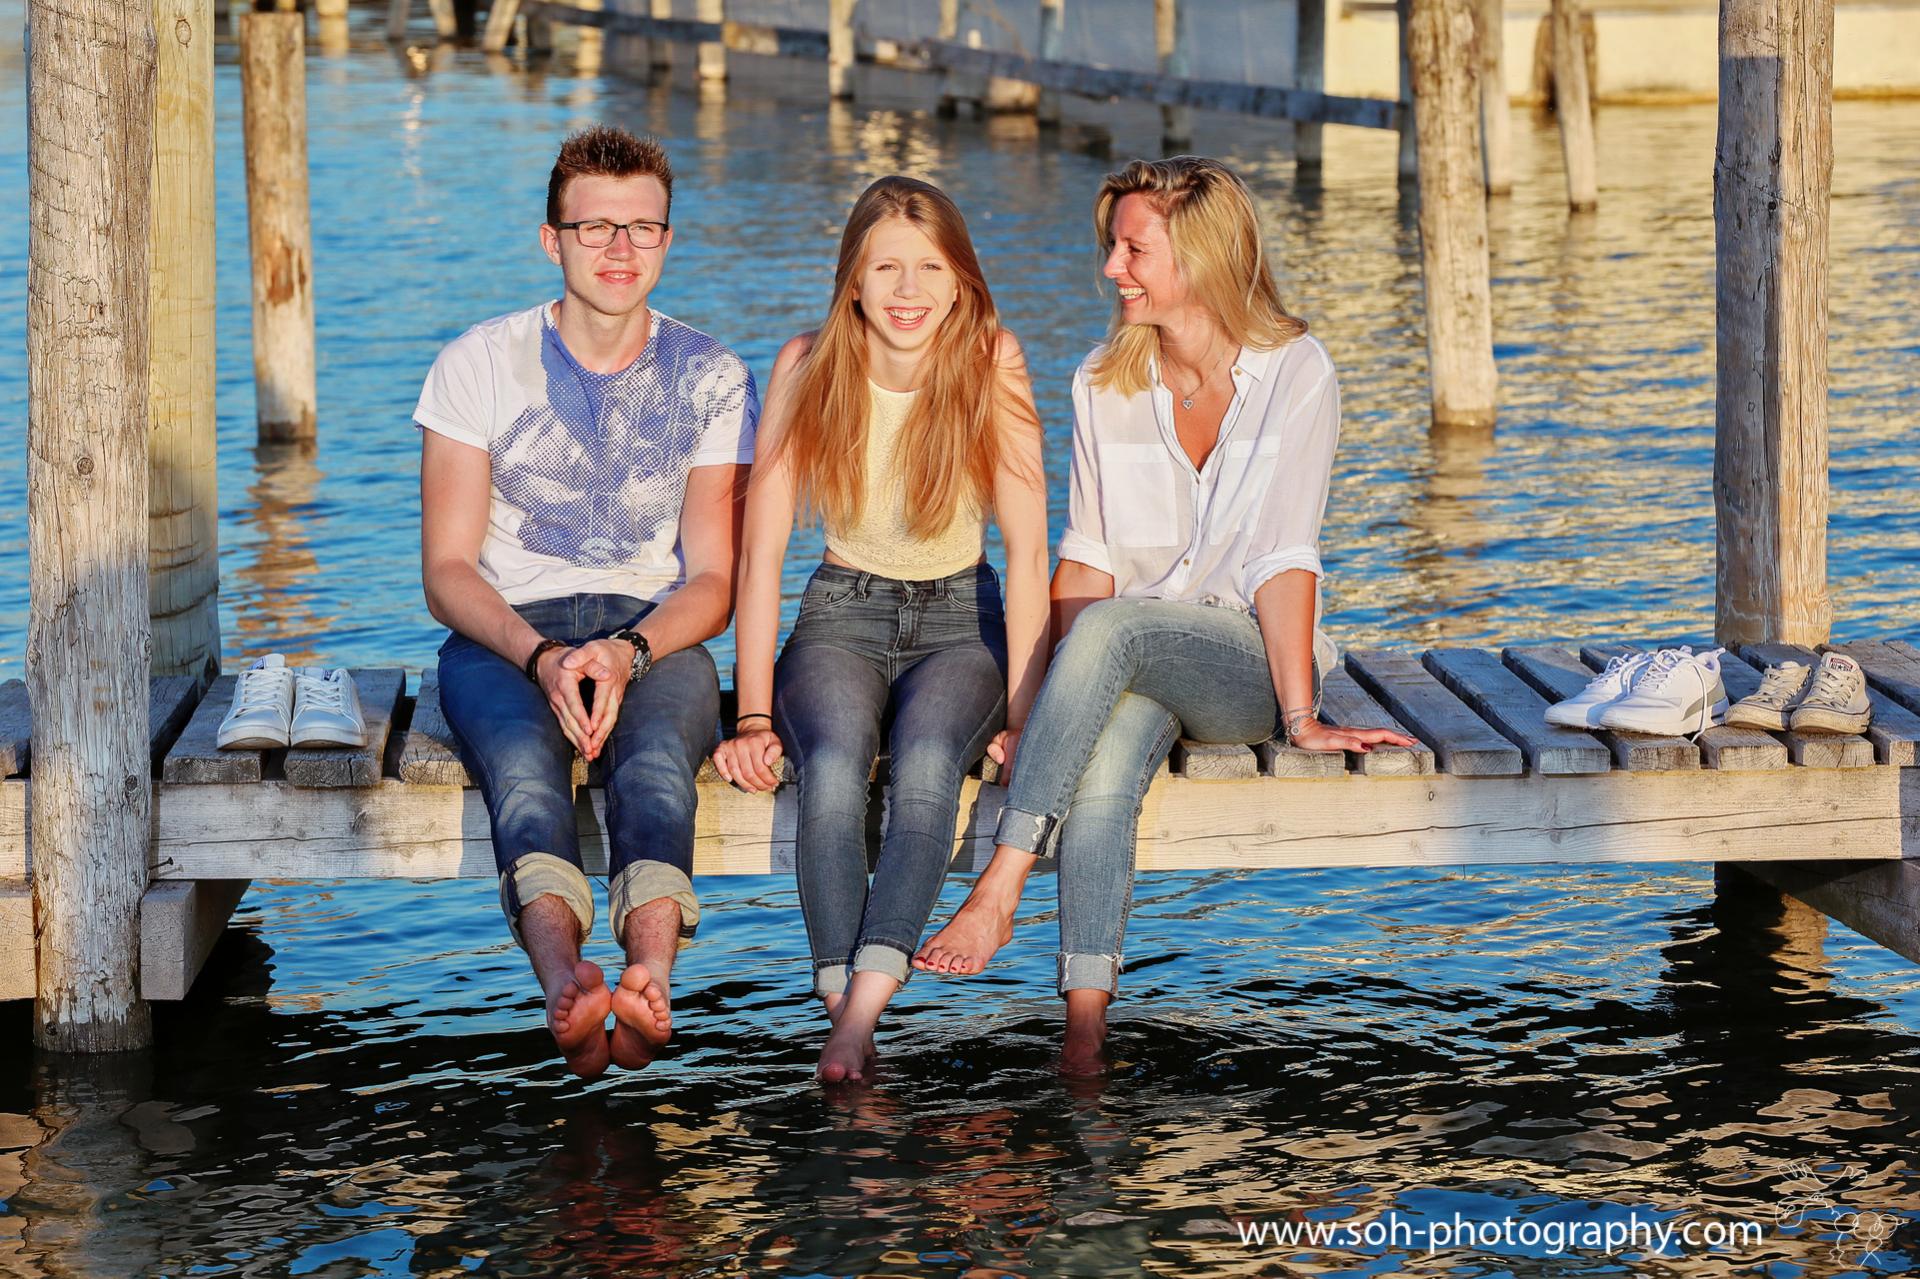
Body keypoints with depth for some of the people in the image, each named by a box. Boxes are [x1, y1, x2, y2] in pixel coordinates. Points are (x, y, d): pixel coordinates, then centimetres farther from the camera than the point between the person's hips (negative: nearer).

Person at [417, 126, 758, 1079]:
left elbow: (712, 584, 4)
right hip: (503, 634, 0)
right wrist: (540, 657, -19)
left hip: (654, 634, 1)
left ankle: (648, 981, -61)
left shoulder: (712, 380, 6)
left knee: (654, 757, -36)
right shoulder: (478, 366, 3)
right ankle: (567, 983, -61)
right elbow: (447, 570, 0)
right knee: (522, 759, -36)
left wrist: (627, 652, -18)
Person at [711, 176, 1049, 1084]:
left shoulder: (990, 364, -11)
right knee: (832, 768, -33)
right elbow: (761, 549, -8)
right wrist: (754, 718, -15)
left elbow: (1027, 551, -12)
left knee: (926, 762, -35)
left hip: (960, 622, -1)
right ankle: (845, 1015, -35)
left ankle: (859, 1014, -41)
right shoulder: (808, 367, -8)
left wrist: (1020, 715, -20)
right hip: (841, 618, 1)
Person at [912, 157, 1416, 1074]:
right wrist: (1056, 702, -10)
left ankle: (997, 891, -37)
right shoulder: (1103, 382, 6)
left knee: (1113, 627, -34)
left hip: (1252, 662, -3)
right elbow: (1087, 555, 5)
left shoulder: (1294, 372, -6)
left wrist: (1300, 717, -19)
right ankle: (1084, 1028, -39)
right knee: (1102, 763, -33)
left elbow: (1284, 558, -12)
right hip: (1139, 672, 3)